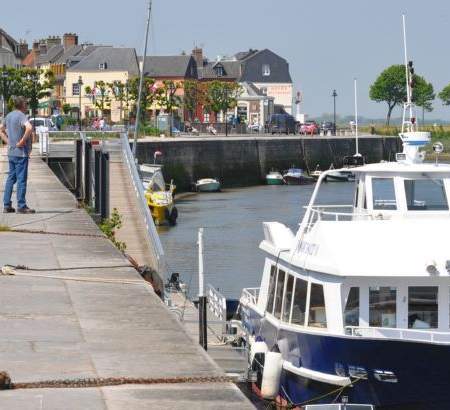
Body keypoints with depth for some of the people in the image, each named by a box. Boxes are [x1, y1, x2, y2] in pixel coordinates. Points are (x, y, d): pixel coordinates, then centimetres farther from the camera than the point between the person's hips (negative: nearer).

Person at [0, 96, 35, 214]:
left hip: (11, 152, 8)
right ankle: (21, 206, -3)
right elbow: (29, 128, -34)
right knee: (21, 179, -4)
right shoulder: (21, 116, -15)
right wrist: (22, 141, -22)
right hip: (21, 152, -8)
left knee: (11, 178, 13)